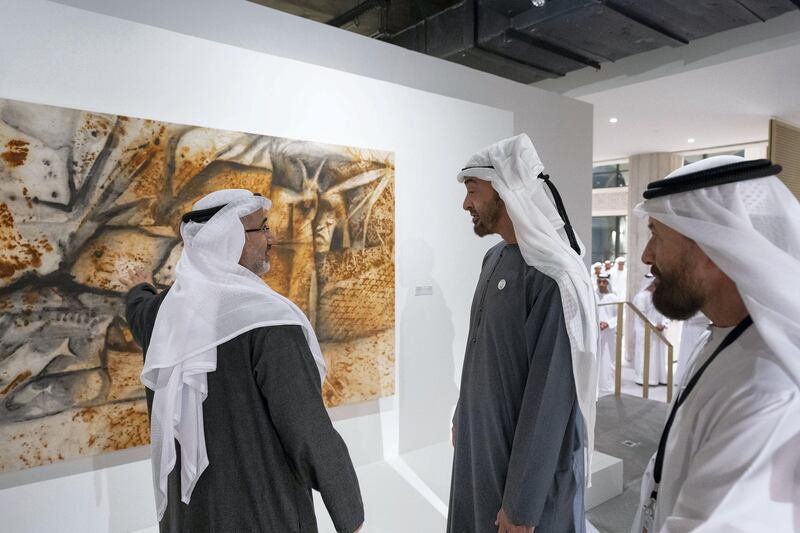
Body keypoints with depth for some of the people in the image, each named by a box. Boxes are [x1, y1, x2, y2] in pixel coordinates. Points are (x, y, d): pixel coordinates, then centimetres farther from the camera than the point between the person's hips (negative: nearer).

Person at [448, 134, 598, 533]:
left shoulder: (553, 278, -25)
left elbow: (549, 399, -24)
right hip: (480, 444, 8)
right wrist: (462, 416, 16)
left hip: (530, 460, -8)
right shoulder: (494, 259, 2)